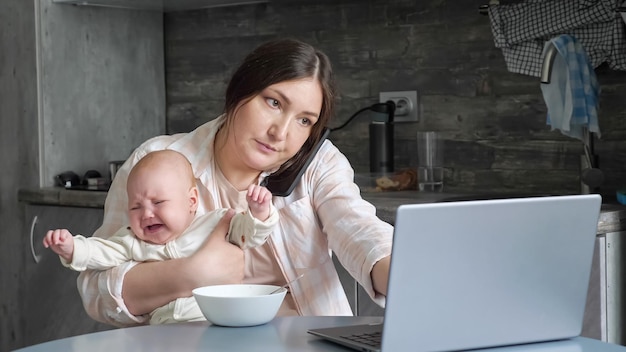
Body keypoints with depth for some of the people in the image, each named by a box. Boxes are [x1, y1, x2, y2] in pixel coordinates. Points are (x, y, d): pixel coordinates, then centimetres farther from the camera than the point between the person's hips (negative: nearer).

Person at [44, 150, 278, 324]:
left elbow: (247, 232, 10)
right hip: (168, 330, 2)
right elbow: (100, 252, 15)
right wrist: (71, 248, -3)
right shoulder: (132, 242, 19)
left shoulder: (215, 223, 11)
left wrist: (259, 212, -10)